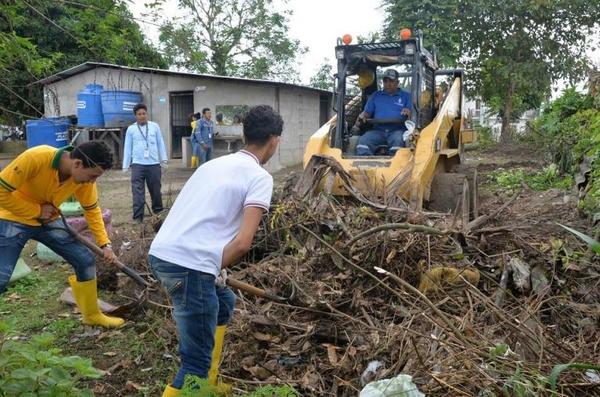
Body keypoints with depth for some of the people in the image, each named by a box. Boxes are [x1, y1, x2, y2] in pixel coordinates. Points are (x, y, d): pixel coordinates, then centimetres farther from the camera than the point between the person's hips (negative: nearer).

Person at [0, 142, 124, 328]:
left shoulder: (84, 178, -15)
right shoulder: (35, 158, -34)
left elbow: (92, 209, -1)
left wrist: (104, 243, -6)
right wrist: (36, 210, -22)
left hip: (48, 221, 5)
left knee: (86, 261, 1)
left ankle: (92, 315, 20)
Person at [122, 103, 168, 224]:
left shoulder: (155, 126, 5)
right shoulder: (131, 129, 4)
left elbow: (160, 143, 9)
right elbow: (127, 147, 5)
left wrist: (163, 160, 8)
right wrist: (125, 165, 4)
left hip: (154, 164, 1)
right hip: (137, 164, -1)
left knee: (156, 190, 13)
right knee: (137, 192, -4)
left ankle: (158, 212, 30)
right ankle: (138, 217, -1)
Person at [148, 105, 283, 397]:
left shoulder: (214, 163, 19)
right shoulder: (260, 177, -4)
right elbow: (242, 242, -14)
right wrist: (217, 269, 2)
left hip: (160, 253, 9)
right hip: (187, 265, -9)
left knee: (224, 303, 30)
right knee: (197, 360, 3)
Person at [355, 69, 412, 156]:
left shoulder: (406, 96, 19)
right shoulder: (375, 95, 26)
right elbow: (367, 112, 19)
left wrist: (408, 112, -16)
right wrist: (362, 117, -5)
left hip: (397, 130, -2)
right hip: (377, 130, 2)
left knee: (398, 140, -38)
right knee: (363, 140, -30)